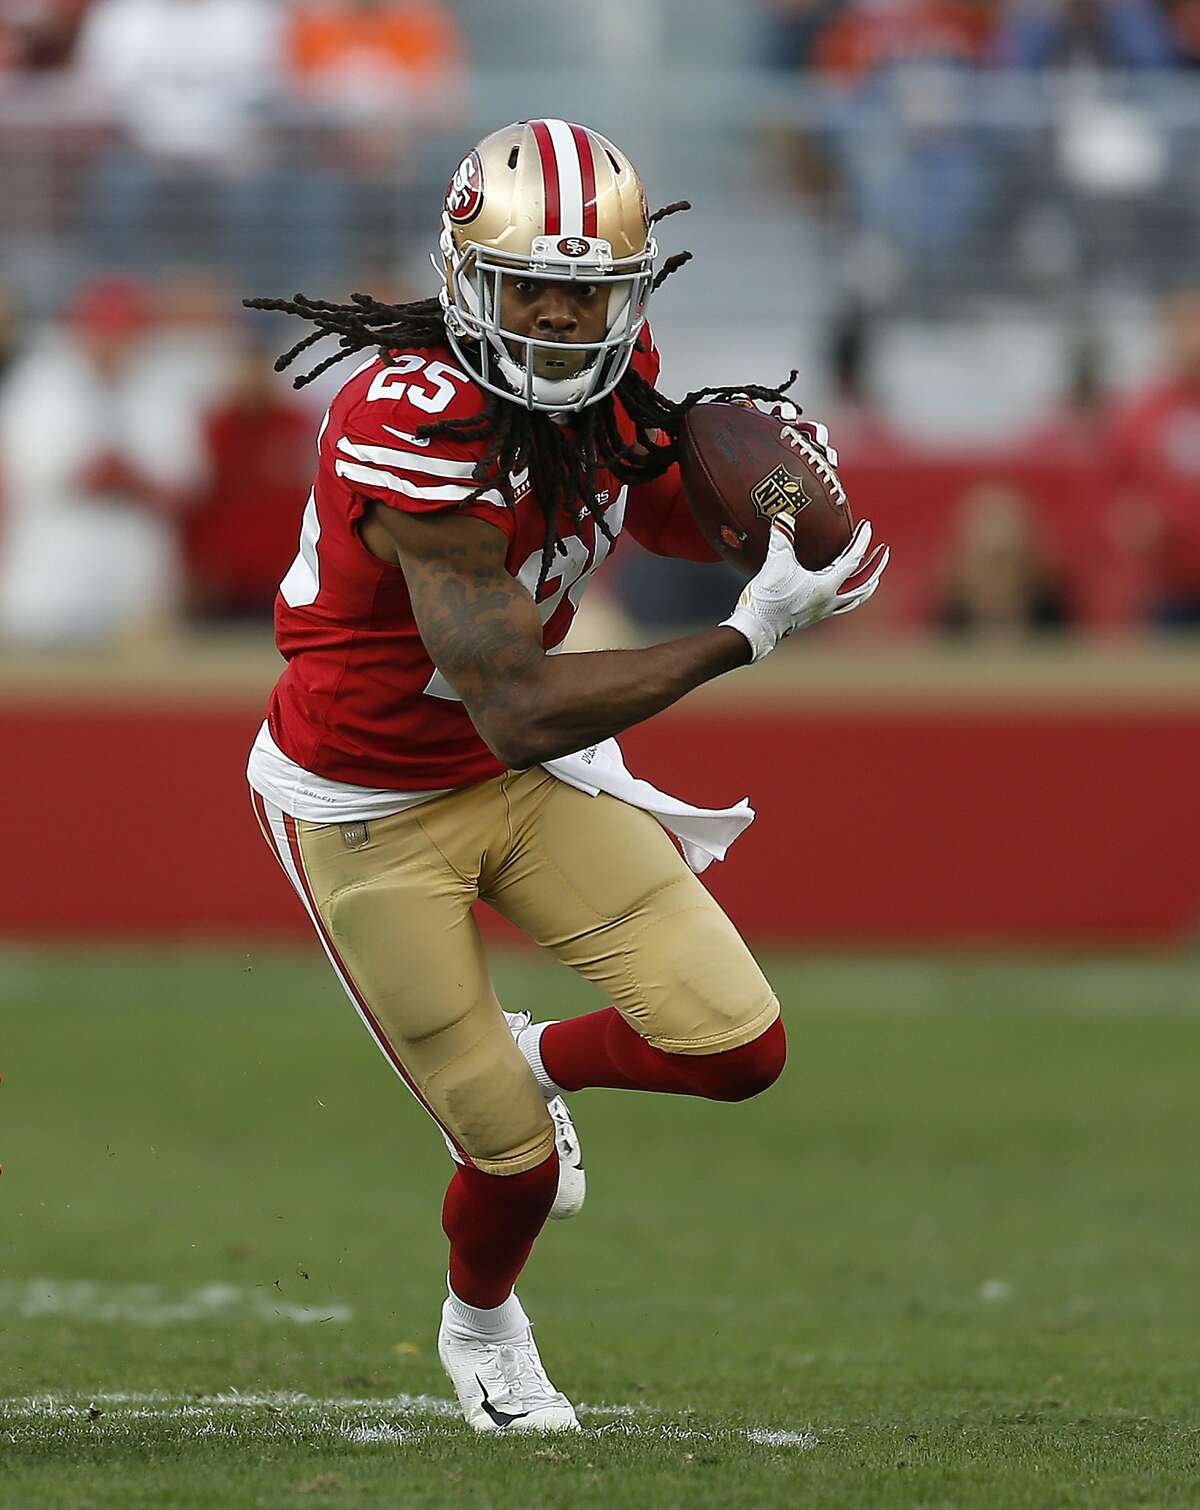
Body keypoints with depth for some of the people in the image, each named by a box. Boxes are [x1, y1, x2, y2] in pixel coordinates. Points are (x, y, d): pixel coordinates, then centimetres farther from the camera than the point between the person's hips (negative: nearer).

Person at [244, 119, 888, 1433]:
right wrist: (747, 635, -33)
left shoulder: (607, 378, -10)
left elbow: (674, 519, 14)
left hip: (526, 778, 6)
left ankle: (538, 1062, 28)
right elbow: (518, 714, -34)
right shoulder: (420, 428, -34)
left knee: (741, 1050, -5)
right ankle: (481, 1325, 38)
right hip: (370, 814, -6)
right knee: (516, 1162, 2)